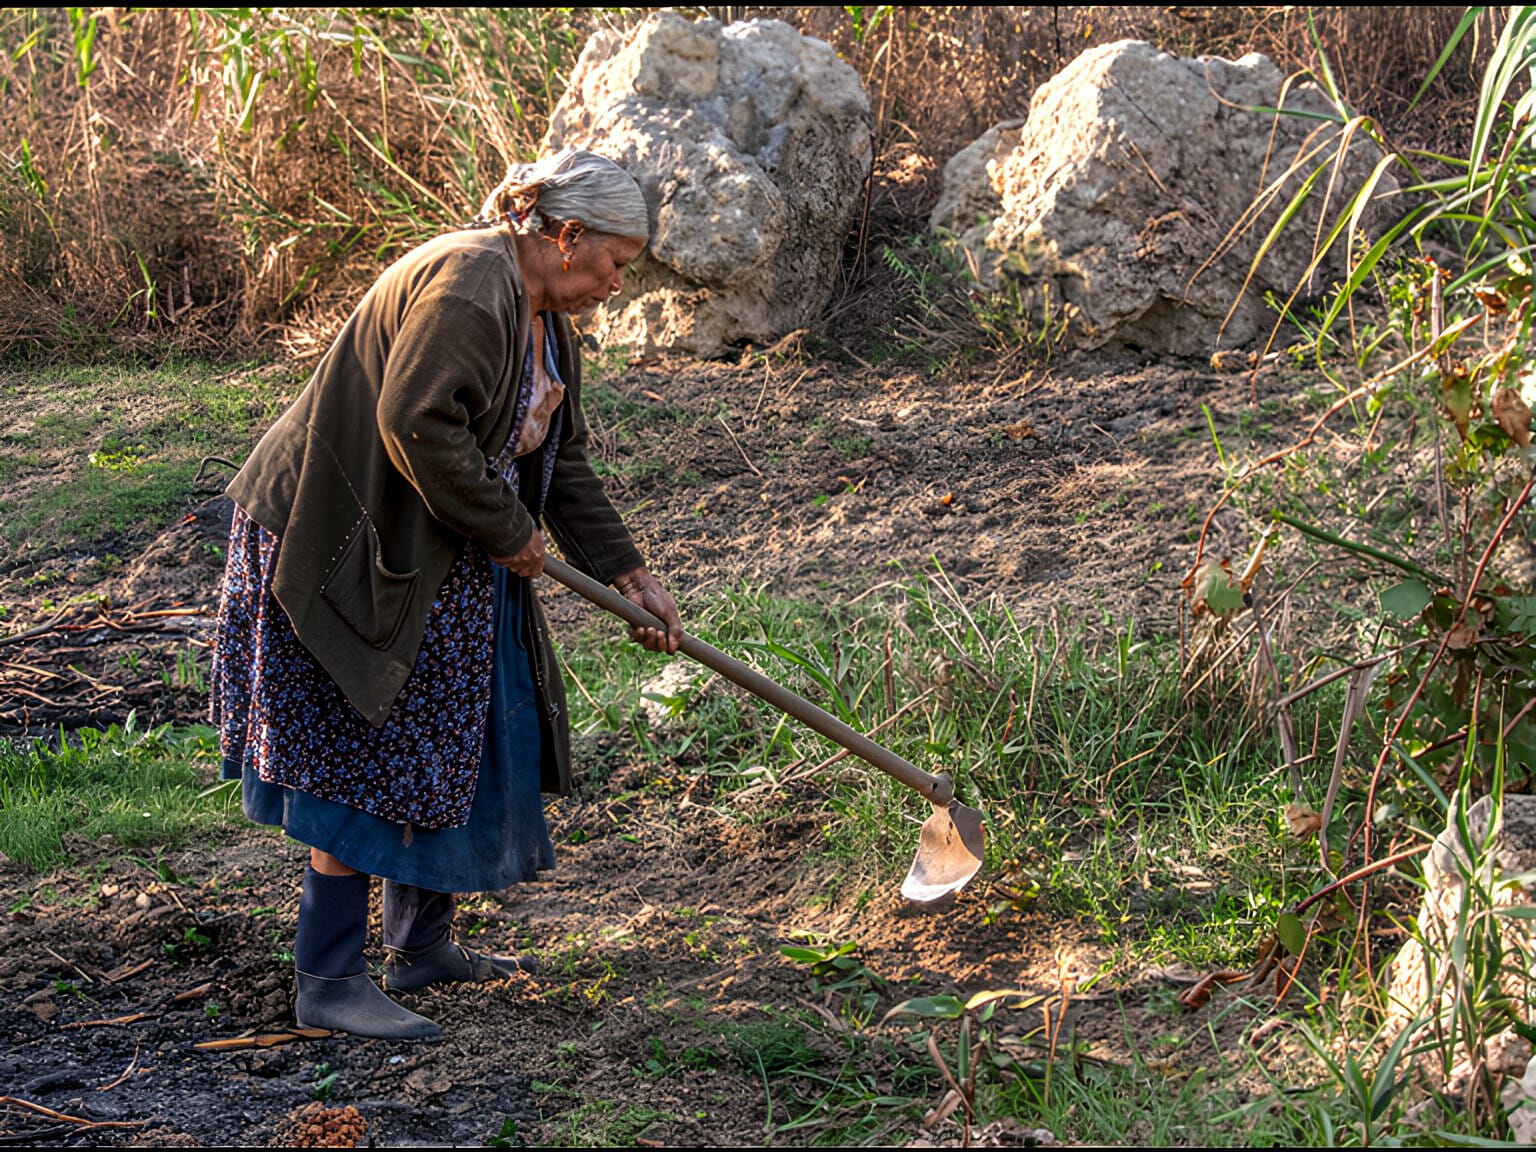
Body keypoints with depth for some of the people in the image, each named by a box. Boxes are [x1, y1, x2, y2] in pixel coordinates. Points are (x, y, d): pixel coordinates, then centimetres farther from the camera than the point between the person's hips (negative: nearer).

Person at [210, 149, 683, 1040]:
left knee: (456, 739, 15)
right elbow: (416, 420, -32)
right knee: (366, 757, -6)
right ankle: (328, 983, 2)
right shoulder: (467, 285, -22)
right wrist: (505, 531, -21)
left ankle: (422, 944, 28)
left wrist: (631, 576, 13)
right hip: (354, 549, -10)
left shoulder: (544, 319, 12)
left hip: (444, 552, 10)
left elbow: (564, 464, 17)